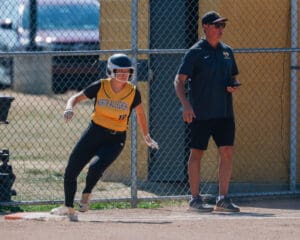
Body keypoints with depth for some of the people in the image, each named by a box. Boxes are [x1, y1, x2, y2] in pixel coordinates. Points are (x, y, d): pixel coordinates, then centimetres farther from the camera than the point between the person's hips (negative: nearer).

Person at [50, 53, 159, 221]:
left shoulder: (133, 92, -6)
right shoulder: (100, 86, -7)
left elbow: (140, 113, 11)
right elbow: (76, 98, -1)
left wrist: (147, 137, 20)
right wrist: (70, 108, -24)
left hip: (116, 139, -2)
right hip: (95, 131, 2)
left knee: (96, 166, -28)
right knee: (71, 170, 2)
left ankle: (86, 195, 2)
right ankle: (68, 207, 22)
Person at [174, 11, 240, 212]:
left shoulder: (227, 51, 12)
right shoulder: (195, 52, -6)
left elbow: (233, 77, 24)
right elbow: (179, 80, -9)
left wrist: (234, 86, 0)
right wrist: (186, 104, -21)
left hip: (225, 112, 5)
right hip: (201, 113, -5)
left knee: (227, 151, -1)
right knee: (197, 153, 1)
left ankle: (223, 198, 5)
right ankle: (195, 198, 8)